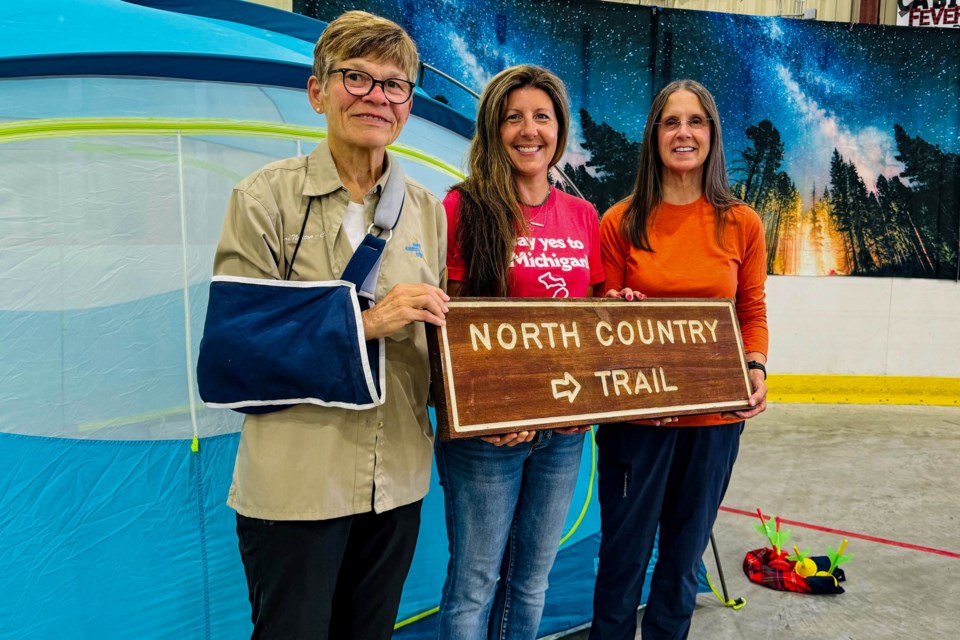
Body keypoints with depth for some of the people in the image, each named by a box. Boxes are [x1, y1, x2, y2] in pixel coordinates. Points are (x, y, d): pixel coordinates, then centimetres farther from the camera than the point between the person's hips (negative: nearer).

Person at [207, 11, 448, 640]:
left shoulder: (427, 210, 5)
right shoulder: (266, 198, -7)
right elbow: (236, 342, -12)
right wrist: (363, 323, -21)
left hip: (397, 482, 4)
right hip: (295, 485, -3)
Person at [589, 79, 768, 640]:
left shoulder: (742, 223, 2)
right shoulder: (620, 222, -2)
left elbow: (752, 313, 8)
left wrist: (756, 370, -8)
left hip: (715, 417, 2)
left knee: (685, 557, 18)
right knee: (624, 553, 10)